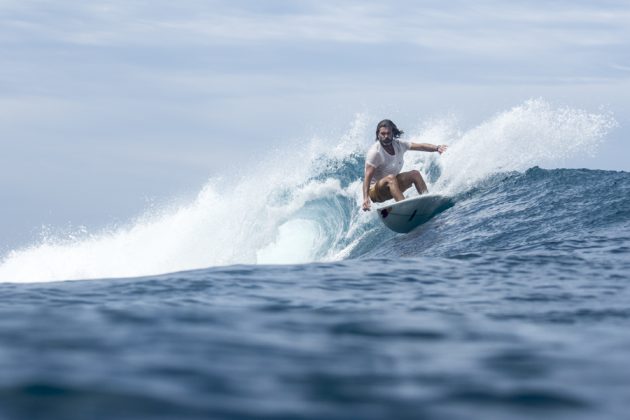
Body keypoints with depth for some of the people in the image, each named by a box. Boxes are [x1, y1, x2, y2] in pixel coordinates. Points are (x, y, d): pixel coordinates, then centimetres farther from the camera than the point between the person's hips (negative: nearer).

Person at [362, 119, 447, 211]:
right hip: (374, 191, -8)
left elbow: (420, 146, -3)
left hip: (391, 187, 8)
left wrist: (436, 148, -20)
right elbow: (368, 176, -28)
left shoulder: (398, 145, -2)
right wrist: (366, 198, -38)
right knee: (391, 178, -35)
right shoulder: (375, 152, -23)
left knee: (415, 174, -2)